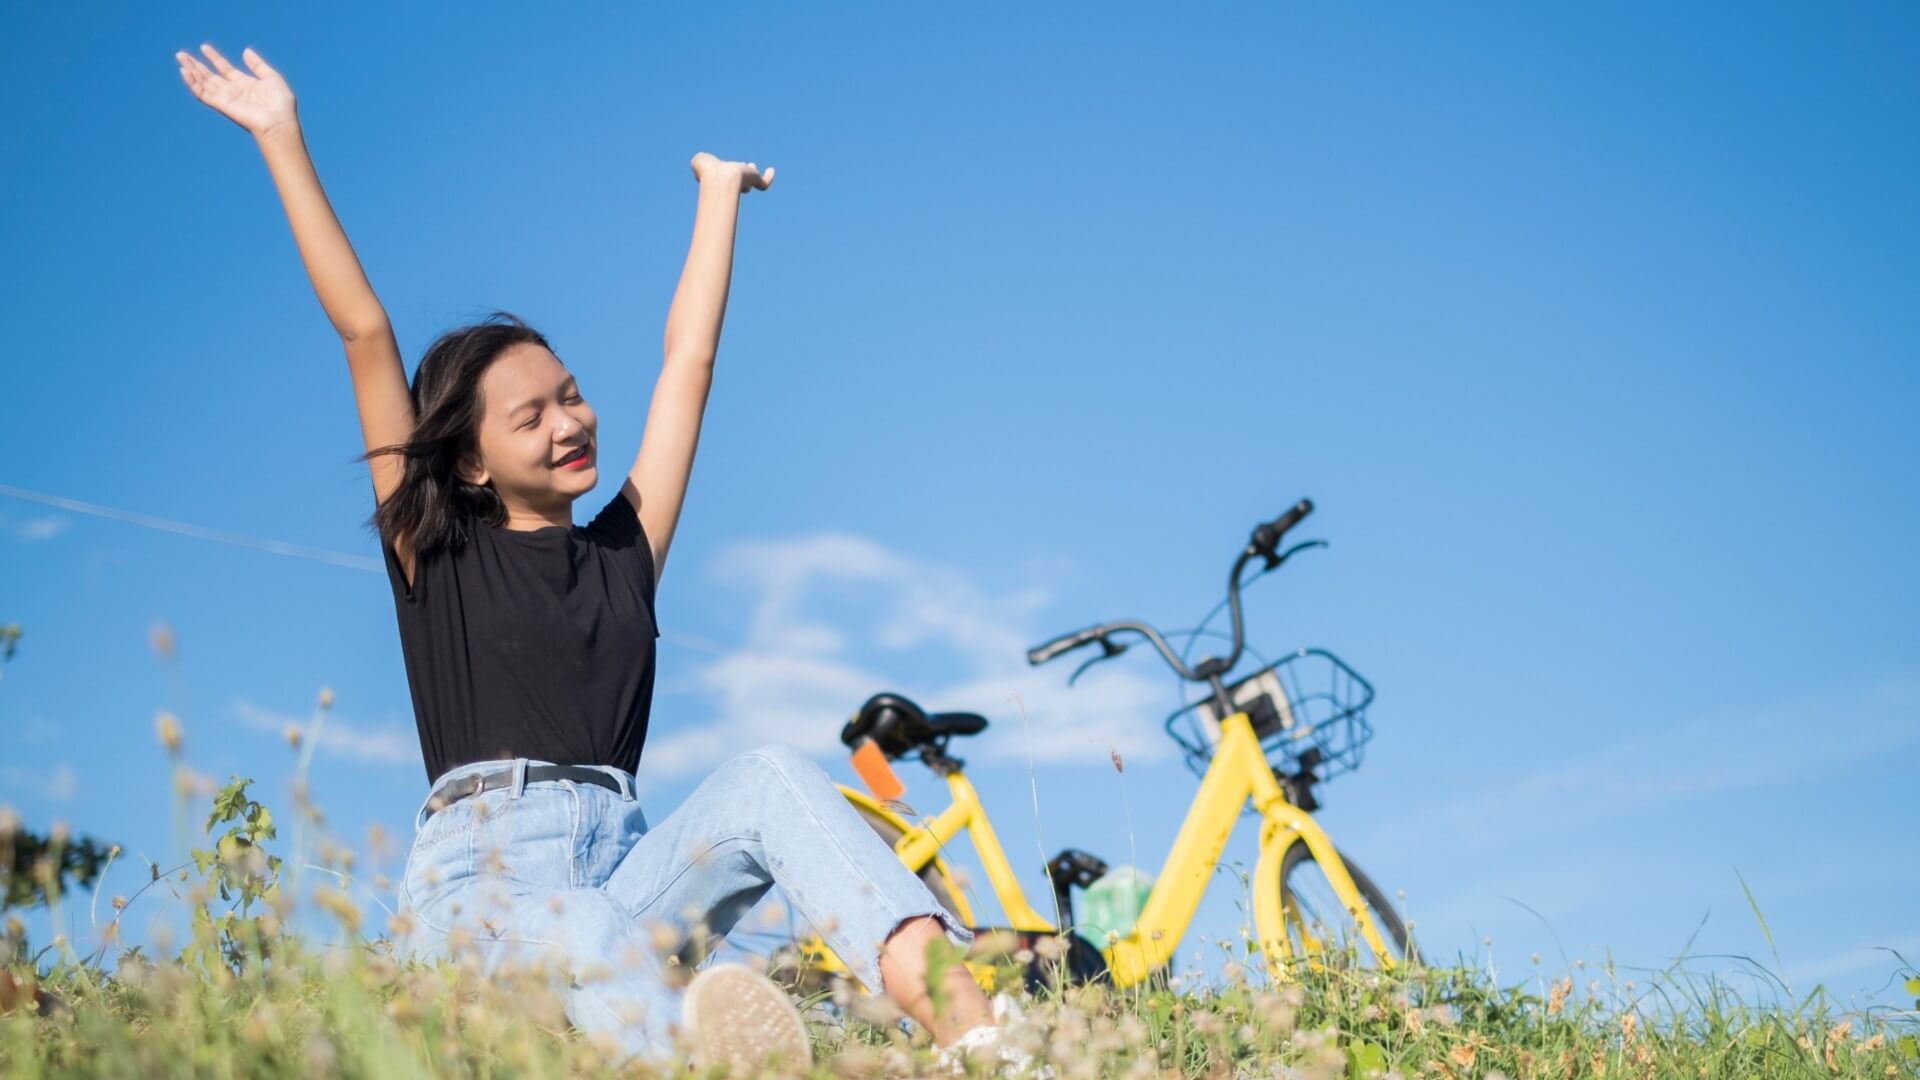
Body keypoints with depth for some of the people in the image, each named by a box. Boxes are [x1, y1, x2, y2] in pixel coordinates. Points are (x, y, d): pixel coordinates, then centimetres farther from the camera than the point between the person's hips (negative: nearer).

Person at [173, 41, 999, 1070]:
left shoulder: (623, 549, 19)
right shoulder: (435, 554, 11)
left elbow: (688, 355, 27)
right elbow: (364, 332, 9)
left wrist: (719, 192, 36)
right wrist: (281, 139, 8)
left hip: (623, 863, 3)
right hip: (479, 886, -3)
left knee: (769, 776, -25)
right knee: (596, 938, -37)